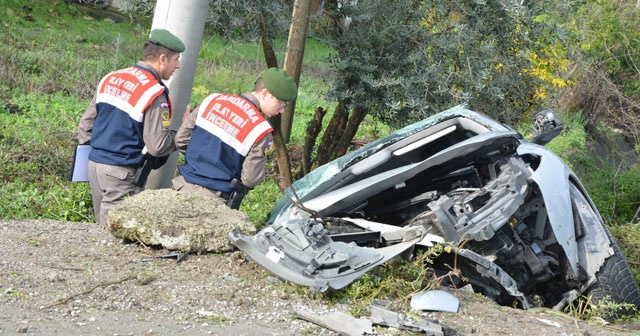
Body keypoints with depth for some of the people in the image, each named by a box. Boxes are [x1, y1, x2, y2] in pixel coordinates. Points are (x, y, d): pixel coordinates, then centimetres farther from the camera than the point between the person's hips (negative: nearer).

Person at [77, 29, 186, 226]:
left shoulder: (110, 79, 9)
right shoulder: (154, 93, -14)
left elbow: (86, 123, 14)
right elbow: (157, 146, -17)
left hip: (94, 165, 8)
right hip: (122, 173, -8)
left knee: (102, 230, 17)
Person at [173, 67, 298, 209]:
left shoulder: (213, 100, 0)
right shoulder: (260, 131, -16)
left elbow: (181, 139, 5)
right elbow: (251, 179, -12)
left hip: (184, 186, 5)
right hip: (214, 199, -5)